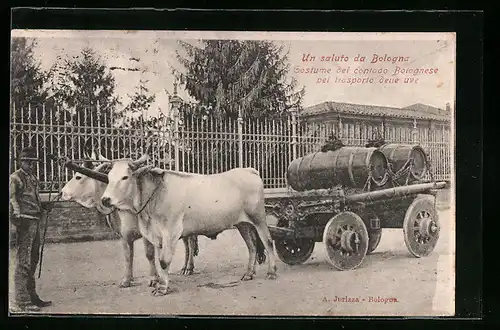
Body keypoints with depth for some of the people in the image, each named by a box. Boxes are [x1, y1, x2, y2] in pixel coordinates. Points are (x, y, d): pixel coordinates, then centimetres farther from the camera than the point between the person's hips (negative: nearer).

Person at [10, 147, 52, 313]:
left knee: (33, 261, 15)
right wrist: (16, 216, -28)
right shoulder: (15, 178, -6)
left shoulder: (33, 178, 19)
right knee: (23, 263, -7)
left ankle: (32, 297, 26)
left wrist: (43, 207, 14)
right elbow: (12, 199, -17)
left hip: (35, 221, 9)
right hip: (25, 221, -9)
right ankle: (21, 303, -4)